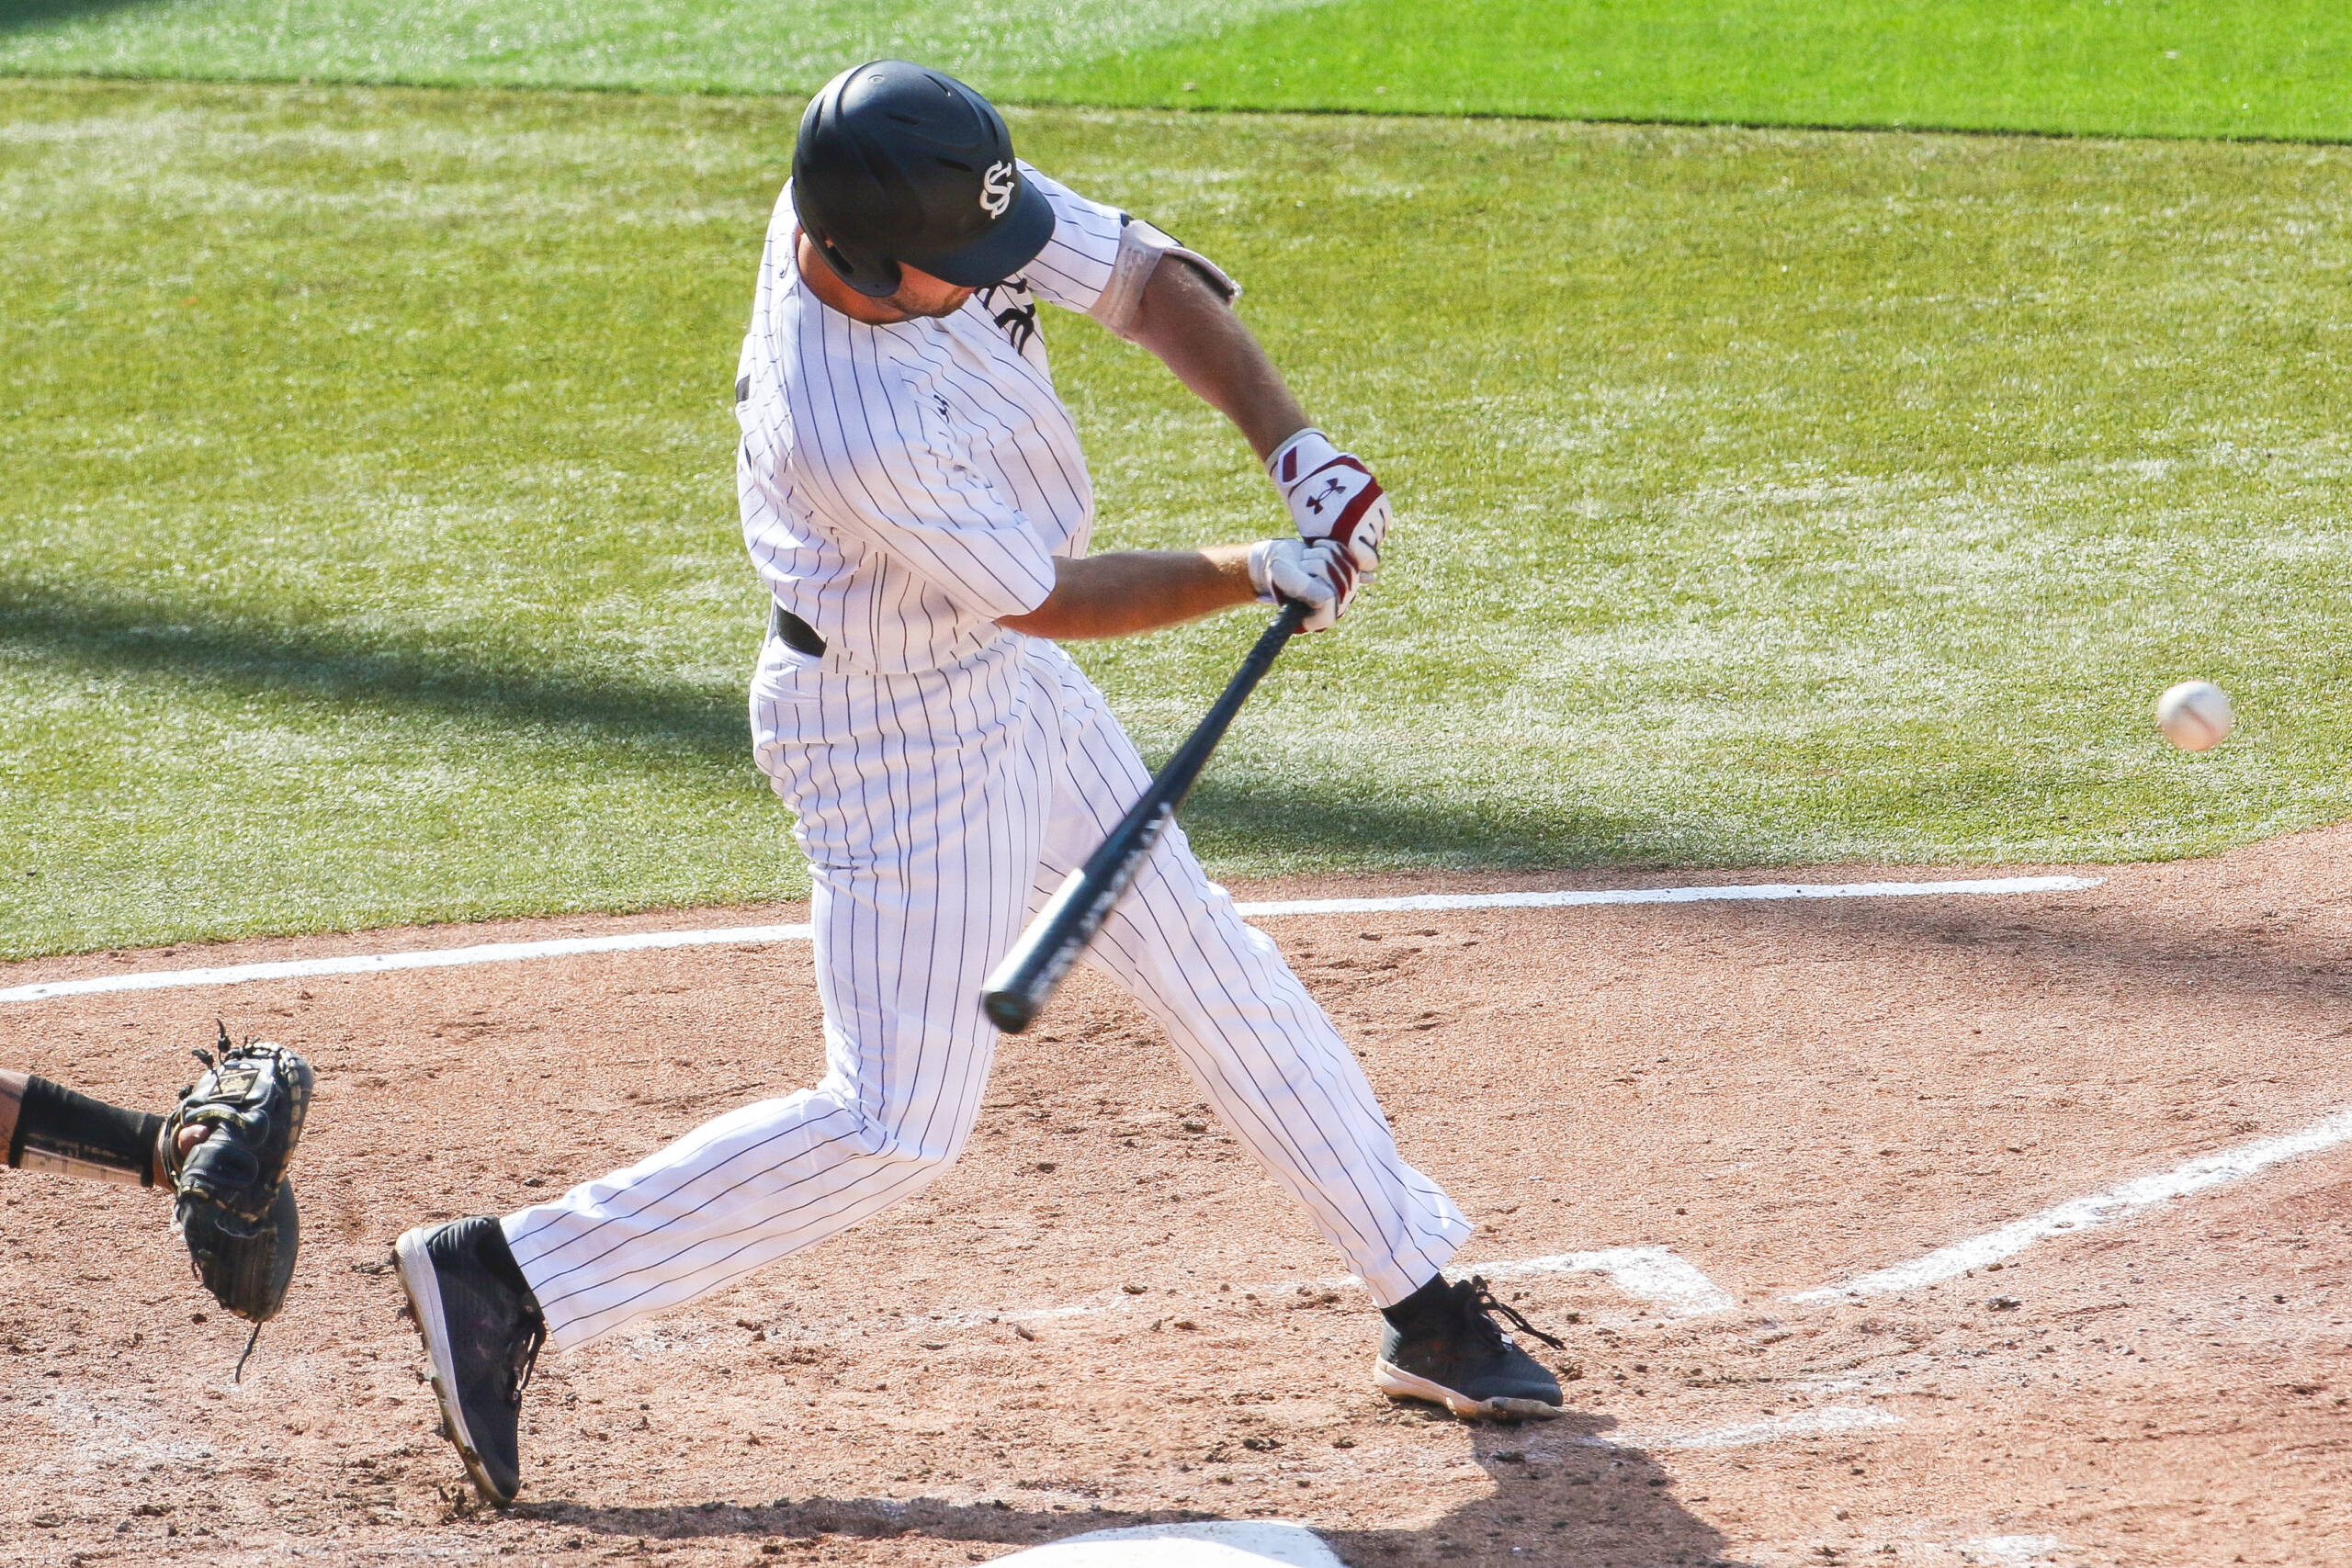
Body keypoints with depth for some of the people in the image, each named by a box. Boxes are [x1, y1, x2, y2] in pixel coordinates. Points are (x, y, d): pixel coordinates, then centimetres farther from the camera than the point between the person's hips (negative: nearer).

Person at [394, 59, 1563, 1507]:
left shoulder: (930, 197, -16)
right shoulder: (853, 431, -36)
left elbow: (1150, 281, -8)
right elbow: (1049, 598, -23)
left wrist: (1297, 449, -20)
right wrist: (1265, 575, -14)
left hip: (1014, 685, 9)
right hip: (902, 737, -9)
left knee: (1206, 965, 16)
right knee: (899, 1121, -5)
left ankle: (1425, 1304, 29)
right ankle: (506, 1284, 0)